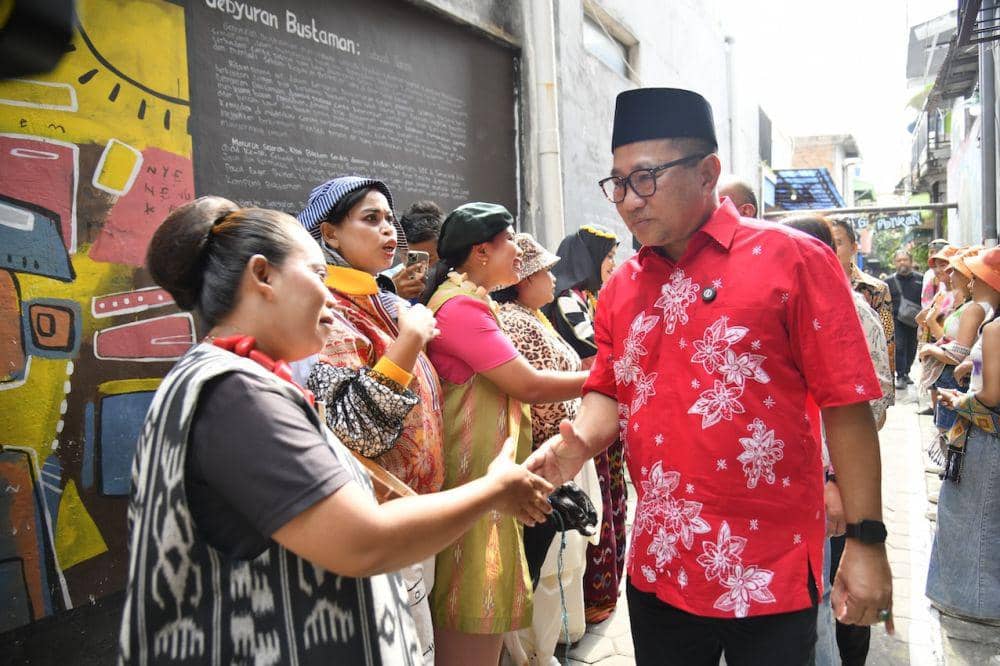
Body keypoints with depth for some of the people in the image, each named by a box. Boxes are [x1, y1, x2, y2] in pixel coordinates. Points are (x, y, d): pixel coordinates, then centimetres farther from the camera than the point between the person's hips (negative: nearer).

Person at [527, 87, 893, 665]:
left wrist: (866, 540, -10)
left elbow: (845, 404, -10)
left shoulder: (792, 259, -10)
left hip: (772, 574, -4)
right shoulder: (620, 288, 4)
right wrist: (580, 441, -10)